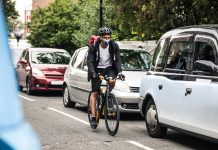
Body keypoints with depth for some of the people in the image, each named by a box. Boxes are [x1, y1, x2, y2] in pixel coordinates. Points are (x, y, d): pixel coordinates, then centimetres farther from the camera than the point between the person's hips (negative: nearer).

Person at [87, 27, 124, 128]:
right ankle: (93, 117, -5)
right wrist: (94, 74, -32)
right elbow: (90, 62, -18)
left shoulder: (114, 46, -12)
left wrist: (119, 72, -26)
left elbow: (117, 59, -10)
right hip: (97, 69, -1)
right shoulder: (93, 47, -17)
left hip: (109, 68, 1)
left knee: (112, 81, -30)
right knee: (94, 93, -7)